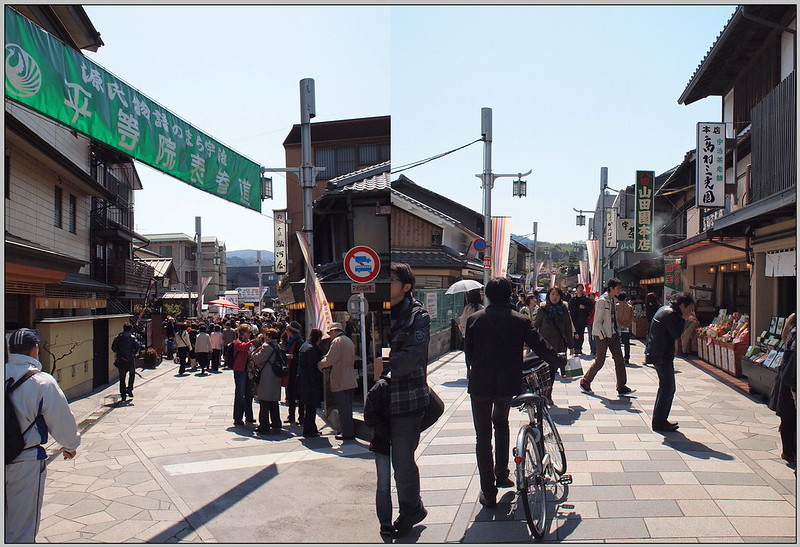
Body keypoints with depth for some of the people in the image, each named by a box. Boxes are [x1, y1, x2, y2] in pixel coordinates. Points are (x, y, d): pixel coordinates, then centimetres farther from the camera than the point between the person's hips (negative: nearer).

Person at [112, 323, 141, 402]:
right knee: (132, 375, 20)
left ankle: (123, 396, 8)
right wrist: (134, 353, 0)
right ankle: (129, 390, 7)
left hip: (120, 360, 2)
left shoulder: (119, 336, 5)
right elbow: (137, 347, -15)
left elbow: (113, 347, 3)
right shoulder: (132, 337, -4)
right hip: (130, 359, -2)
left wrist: (118, 353, 14)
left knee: (122, 378, 8)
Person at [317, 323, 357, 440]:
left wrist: (319, 365, 0)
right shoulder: (349, 341, 16)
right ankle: (350, 431, 21)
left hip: (340, 381, -9)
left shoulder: (337, 341, -11)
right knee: (348, 407, 16)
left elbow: (330, 359, -18)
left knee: (343, 408, -4)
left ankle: (347, 433, -1)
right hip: (350, 380, 9)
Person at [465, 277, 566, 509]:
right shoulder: (520, 321, -6)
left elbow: (468, 353, 2)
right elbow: (541, 347, -2)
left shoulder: (474, 319, -4)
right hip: (508, 384, 2)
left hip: (480, 384, -1)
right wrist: (560, 361, 16)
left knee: (483, 436, 7)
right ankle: (502, 476, 30)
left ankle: (488, 492, 9)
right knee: (501, 423, 27)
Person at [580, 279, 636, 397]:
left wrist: (617, 333, 11)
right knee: (599, 361, 0)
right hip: (602, 335, -8)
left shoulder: (614, 300, 11)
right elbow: (597, 322, -15)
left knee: (620, 360, 3)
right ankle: (585, 381, 17)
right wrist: (603, 337, -17)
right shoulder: (602, 301, -14)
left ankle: (621, 387, 9)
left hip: (613, 335, 8)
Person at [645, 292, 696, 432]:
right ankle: (659, 423, -1)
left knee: (665, 388, 18)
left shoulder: (665, 310, 14)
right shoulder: (671, 314, -17)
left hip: (656, 353, 11)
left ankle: (659, 420, 25)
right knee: (668, 389, -6)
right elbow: (676, 334, -17)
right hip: (662, 356, -11)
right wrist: (683, 319, -10)